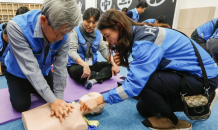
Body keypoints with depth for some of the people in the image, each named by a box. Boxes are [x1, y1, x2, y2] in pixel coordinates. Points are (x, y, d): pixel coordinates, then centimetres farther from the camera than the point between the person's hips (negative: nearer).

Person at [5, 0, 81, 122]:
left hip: (43, 71, 3)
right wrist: (53, 100, -37)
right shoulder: (17, 27, -38)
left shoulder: (64, 34, -28)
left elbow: (60, 67, -23)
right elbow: (30, 68, -39)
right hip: (18, 73, -3)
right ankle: (19, 88, 27)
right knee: (22, 106, -5)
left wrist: (59, 98, -22)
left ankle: (29, 88, 33)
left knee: (54, 96, 7)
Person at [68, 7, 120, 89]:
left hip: (92, 65, 5)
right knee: (75, 70, -37)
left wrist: (113, 64, -19)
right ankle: (100, 77, -19)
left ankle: (93, 80, -31)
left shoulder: (98, 34, 4)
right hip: (77, 65, -5)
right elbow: (72, 51, -24)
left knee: (110, 66, -12)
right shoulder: (75, 32, -11)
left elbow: (104, 49, -2)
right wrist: (85, 65, -41)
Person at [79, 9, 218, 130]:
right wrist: (125, 63, -12)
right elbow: (143, 67, 6)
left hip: (204, 77, -8)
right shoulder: (141, 33, -1)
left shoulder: (145, 40, -28)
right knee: (143, 109, 7)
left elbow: (135, 84, -31)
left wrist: (98, 100, -26)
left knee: (142, 80, -28)